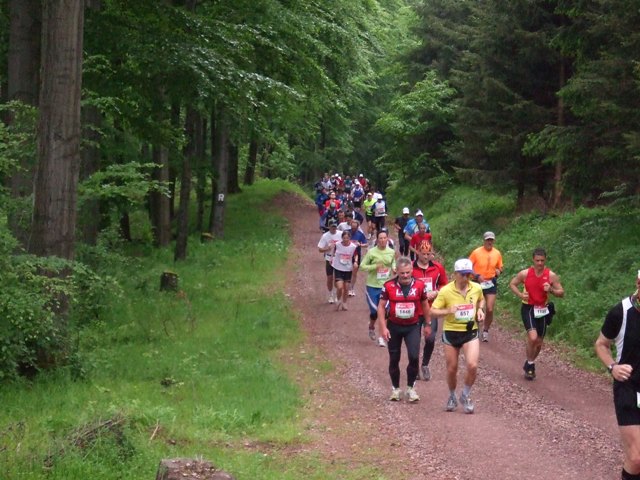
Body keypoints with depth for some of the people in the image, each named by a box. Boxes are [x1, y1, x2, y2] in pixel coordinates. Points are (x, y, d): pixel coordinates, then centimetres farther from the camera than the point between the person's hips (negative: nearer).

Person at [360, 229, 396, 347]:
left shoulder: (391, 252, 1)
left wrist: (394, 269, -2)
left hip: (386, 286, 2)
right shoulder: (371, 252, -9)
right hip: (373, 286, -2)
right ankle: (371, 326, 33)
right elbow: (362, 266, -6)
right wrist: (375, 267, -19)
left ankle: (381, 336, 6)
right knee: (374, 311, -1)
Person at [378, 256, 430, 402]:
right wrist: (383, 327, -10)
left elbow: (425, 304, 8)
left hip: (413, 326, 0)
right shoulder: (389, 286, -10)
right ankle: (395, 389, 24)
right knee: (394, 359, 8)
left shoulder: (419, 285, -6)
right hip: (394, 326, 0)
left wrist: (428, 324, 12)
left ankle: (410, 388, 4)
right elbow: (381, 306, -5)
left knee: (414, 356, -13)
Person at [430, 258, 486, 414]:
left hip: (470, 332, 1)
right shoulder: (446, 291, -14)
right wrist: (448, 310, -30)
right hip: (451, 332, -1)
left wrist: (480, 310, -2)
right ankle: (452, 397, 35)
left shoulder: (476, 288, -5)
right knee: (452, 369, 8)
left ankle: (466, 395, 9)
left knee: (472, 366, -17)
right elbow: (433, 311, -13)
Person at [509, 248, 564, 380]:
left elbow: (561, 292, -1)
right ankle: (530, 364, 0)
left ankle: (530, 364, 37)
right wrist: (520, 294, -12)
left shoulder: (551, 275, -6)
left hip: (542, 310, 3)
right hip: (528, 309, -3)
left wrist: (551, 290, -21)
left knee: (539, 342, 12)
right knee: (533, 337, -21)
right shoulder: (525, 273, -8)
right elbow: (512, 284, 6)